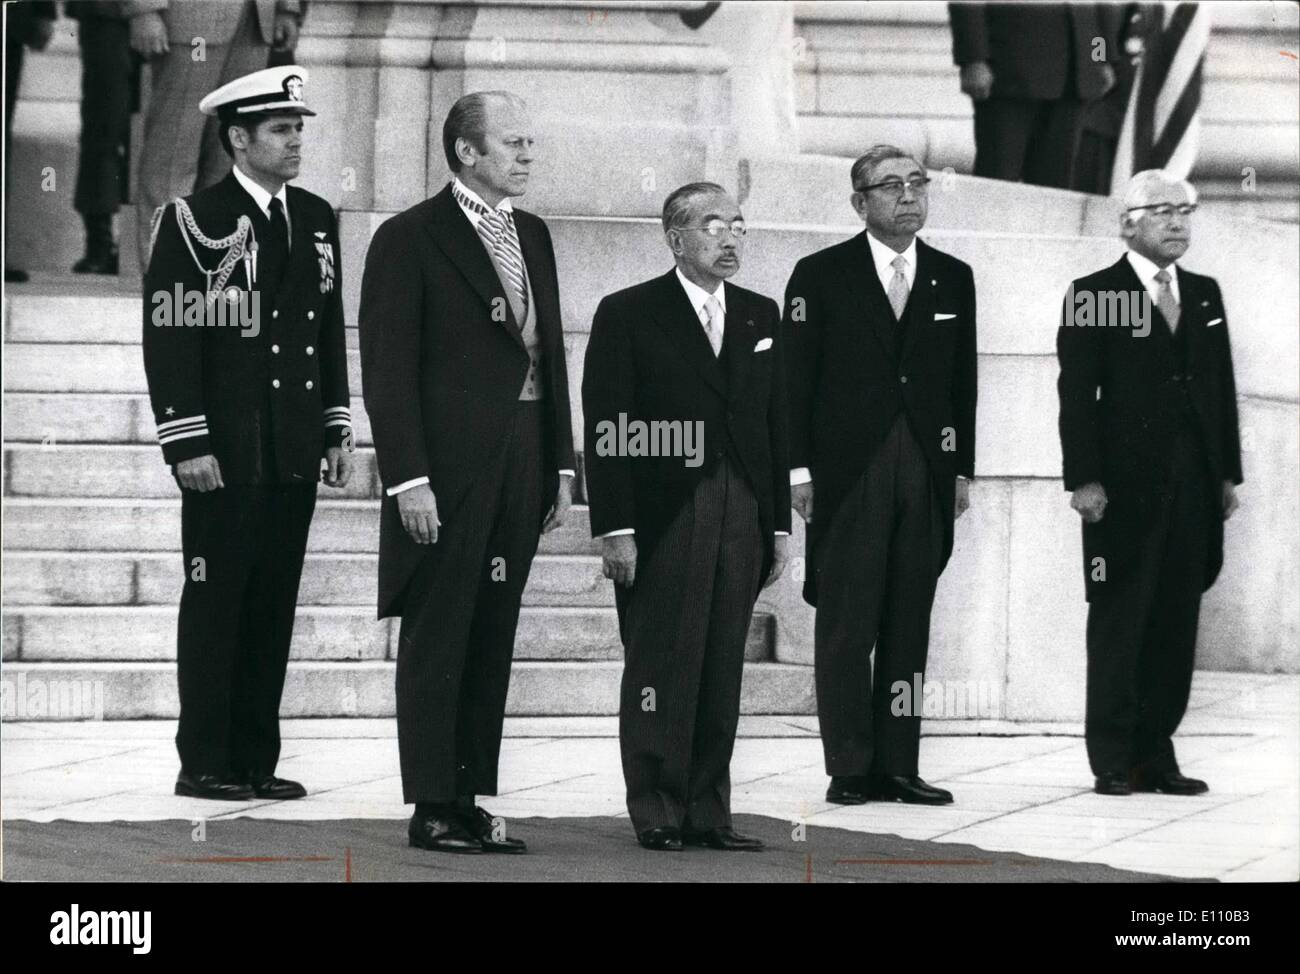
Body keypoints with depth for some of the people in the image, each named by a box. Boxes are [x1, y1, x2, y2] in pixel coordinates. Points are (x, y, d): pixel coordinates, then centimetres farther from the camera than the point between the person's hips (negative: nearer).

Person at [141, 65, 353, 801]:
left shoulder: (316, 220, 13)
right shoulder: (194, 221, -5)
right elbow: (170, 337, -8)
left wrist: (338, 429, 13)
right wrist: (188, 443, -14)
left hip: (295, 450, 6)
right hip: (225, 453, -6)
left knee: (274, 603, 7)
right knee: (216, 602, -2)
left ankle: (256, 759, 12)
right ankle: (205, 763, 2)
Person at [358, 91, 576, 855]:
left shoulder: (533, 237, 14)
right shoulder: (410, 239, -6)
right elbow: (389, 371, -9)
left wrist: (562, 466, 12)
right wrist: (408, 479, -15)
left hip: (520, 468, 6)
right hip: (447, 470, -6)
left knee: (492, 641, 7)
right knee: (436, 641, -1)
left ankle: (471, 799, 11)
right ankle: (433, 808, 2)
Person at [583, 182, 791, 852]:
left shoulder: (760, 317, 15)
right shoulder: (628, 315, -1)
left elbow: (777, 424, 16)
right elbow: (606, 430, -5)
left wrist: (779, 525, 11)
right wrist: (614, 528, -11)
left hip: (741, 523, 5)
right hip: (662, 521, -4)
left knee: (722, 674, 4)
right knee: (660, 669, -3)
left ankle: (708, 814, 9)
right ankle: (657, 814, 2)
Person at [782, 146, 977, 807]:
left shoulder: (953, 279, 13)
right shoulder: (821, 276, 2)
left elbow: (962, 382, 14)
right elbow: (795, 379, 0)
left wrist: (962, 469, 9)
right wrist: (799, 468, -6)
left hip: (926, 474, 3)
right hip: (847, 473, -3)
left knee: (909, 625, 4)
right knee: (846, 625, -3)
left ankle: (898, 766, 8)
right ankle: (850, 770, 0)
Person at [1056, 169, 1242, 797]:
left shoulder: (1204, 295, 15)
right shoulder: (1094, 296, -1)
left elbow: (1222, 388, 16)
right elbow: (1076, 393, -6)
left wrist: (1228, 473, 11)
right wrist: (1084, 480, -13)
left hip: (1193, 486, 5)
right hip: (1125, 486, -5)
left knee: (1176, 622, 5)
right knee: (1119, 622, -2)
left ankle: (1156, 752, 10)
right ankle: (1113, 760, 2)